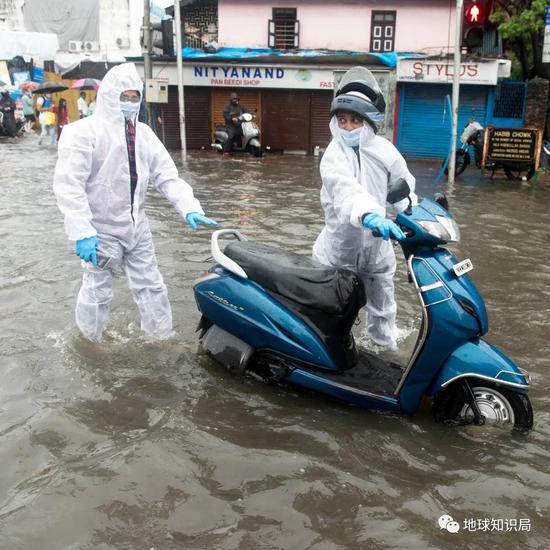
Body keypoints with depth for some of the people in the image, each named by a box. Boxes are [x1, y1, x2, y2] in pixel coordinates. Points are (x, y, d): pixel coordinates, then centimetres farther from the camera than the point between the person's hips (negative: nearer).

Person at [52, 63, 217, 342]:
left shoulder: (144, 133, 8)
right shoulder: (83, 131, -11)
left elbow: (166, 175, 3)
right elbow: (68, 185, -18)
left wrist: (189, 208, -13)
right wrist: (82, 232, -26)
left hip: (136, 227, 6)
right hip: (101, 230, -6)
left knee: (151, 287, 14)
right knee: (97, 293, 5)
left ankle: (162, 339, 30)